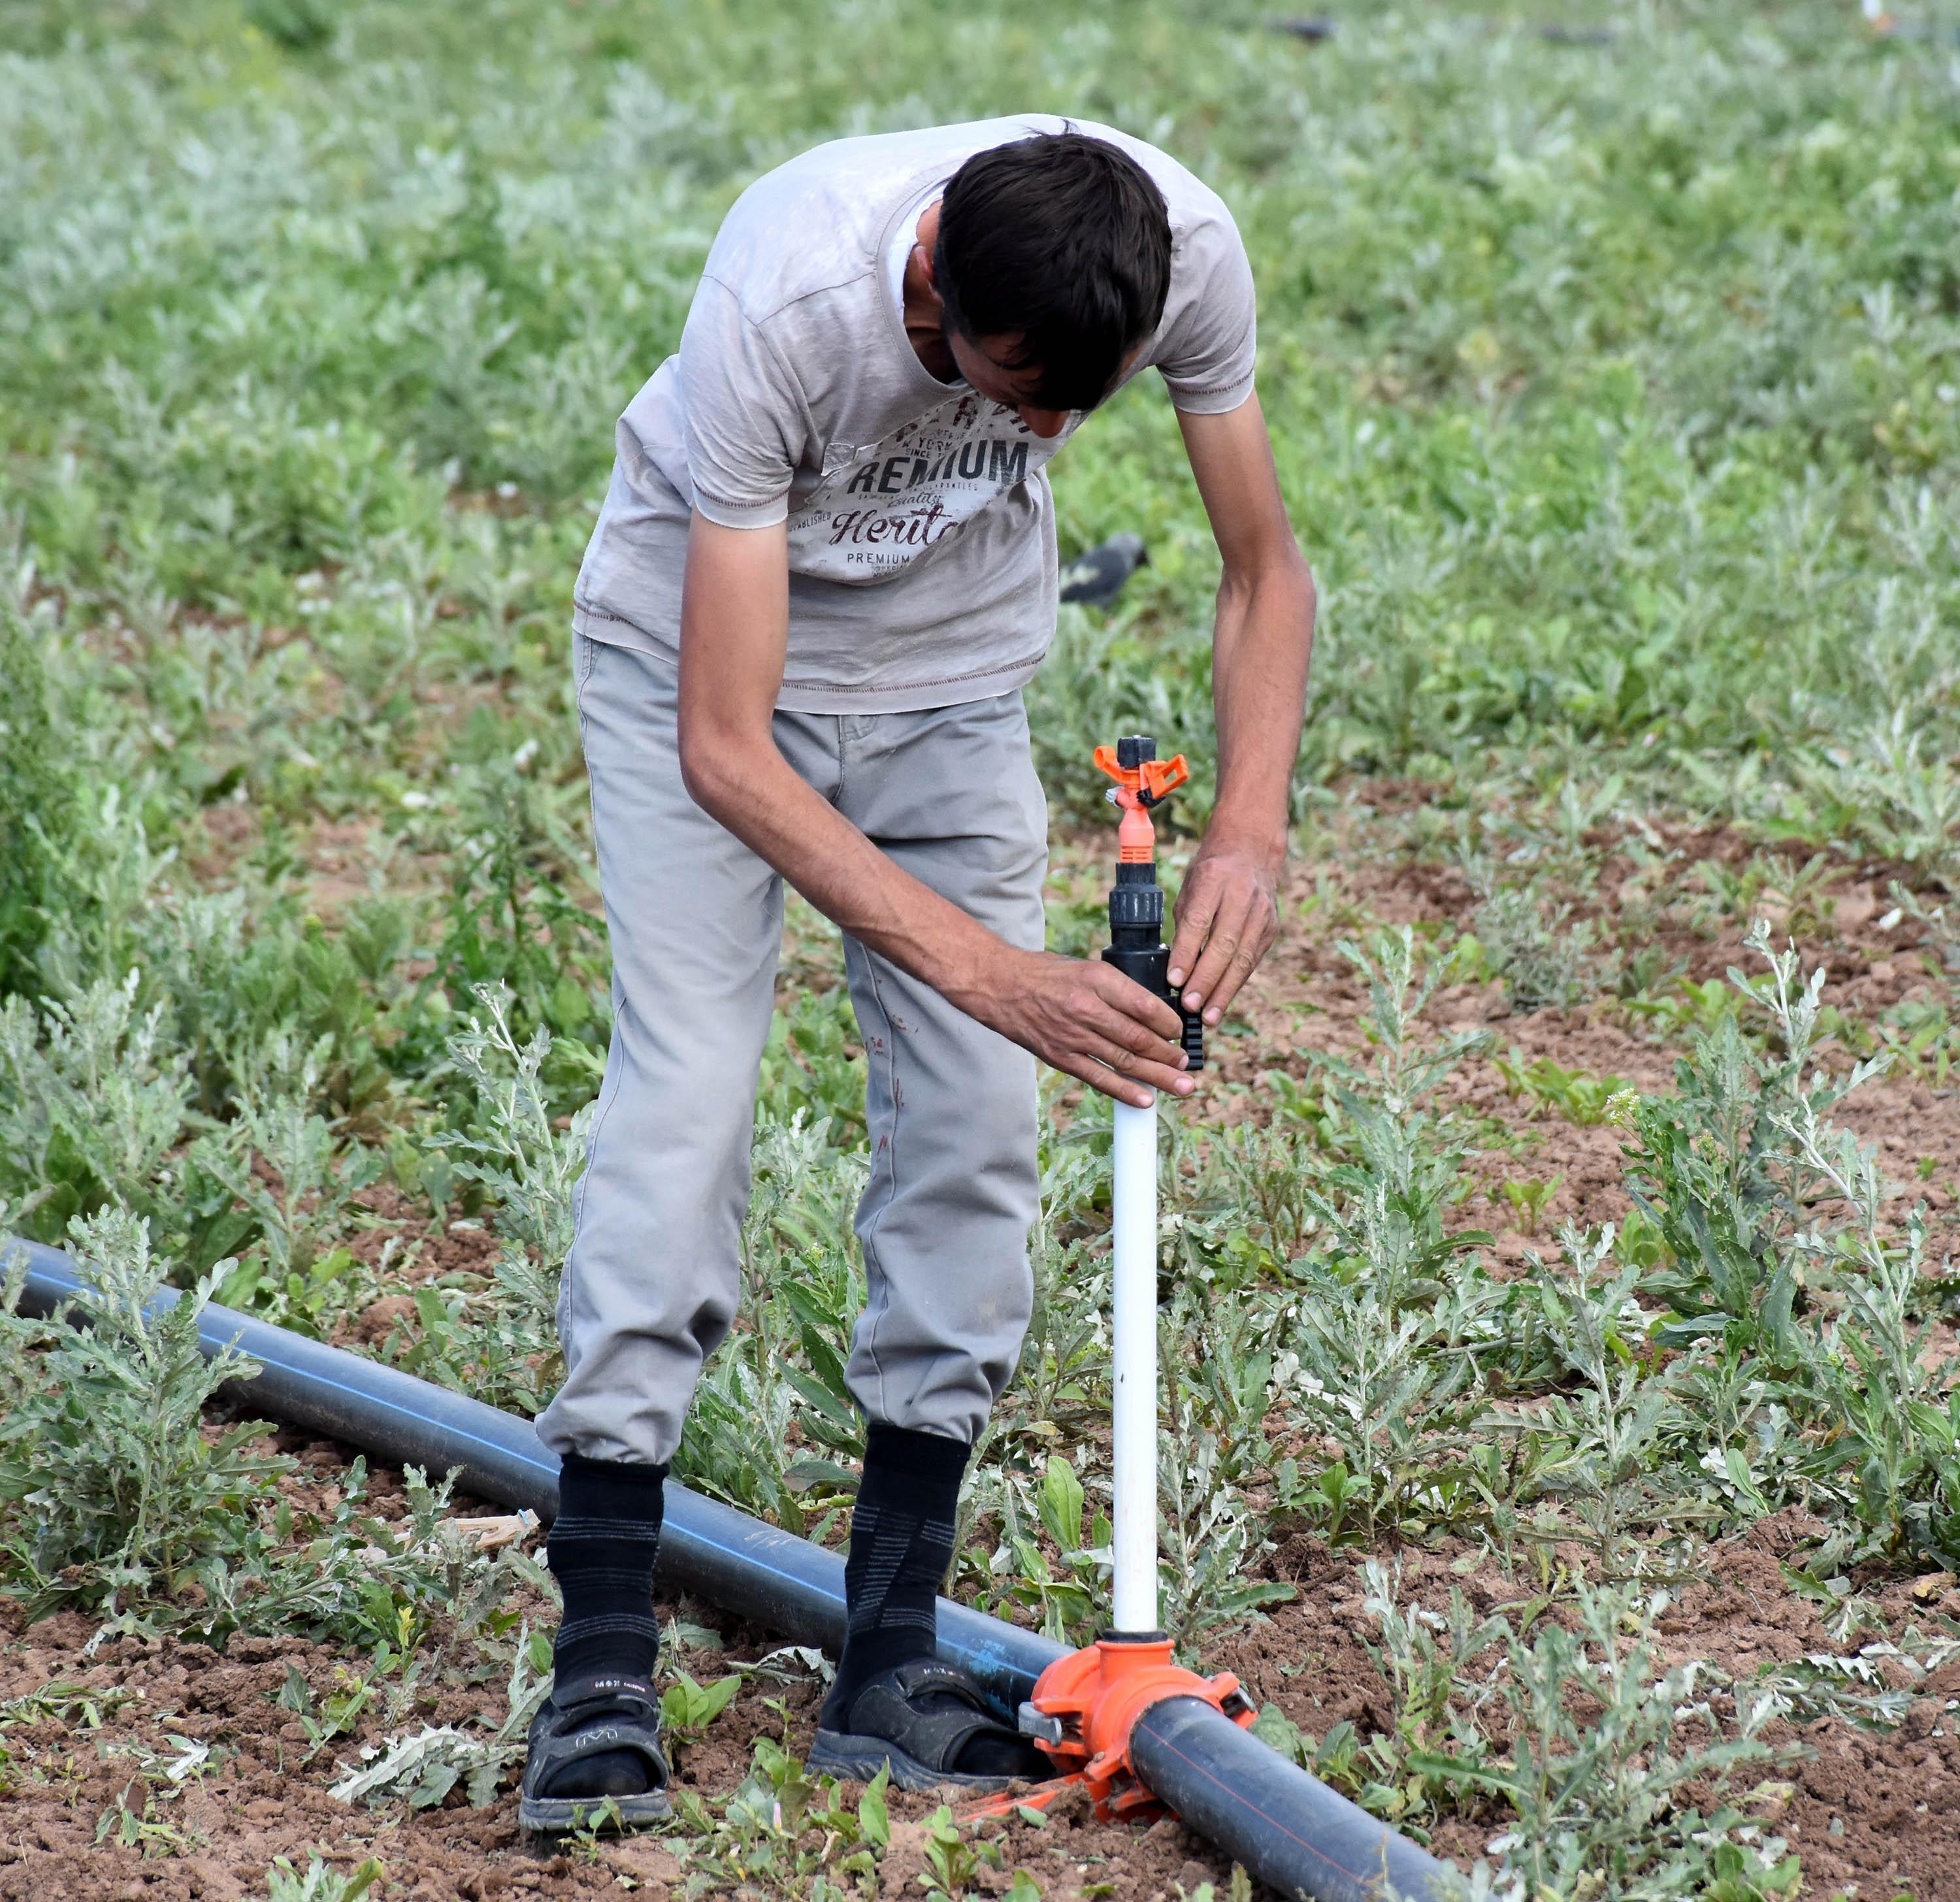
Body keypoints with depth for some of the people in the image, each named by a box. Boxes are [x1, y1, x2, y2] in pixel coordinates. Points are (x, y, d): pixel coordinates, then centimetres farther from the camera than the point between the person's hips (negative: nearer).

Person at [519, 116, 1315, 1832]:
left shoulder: (1187, 250, -28)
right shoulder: (780, 308, -39)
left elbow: (1266, 572, -11)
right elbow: (725, 747, -35)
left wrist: (1251, 828, -29)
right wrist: (992, 968, -42)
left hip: (952, 667, 4)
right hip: (704, 648, -4)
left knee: (976, 1128, -4)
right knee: (685, 1100, -15)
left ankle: (891, 1667, 4)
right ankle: (602, 1675, -12)